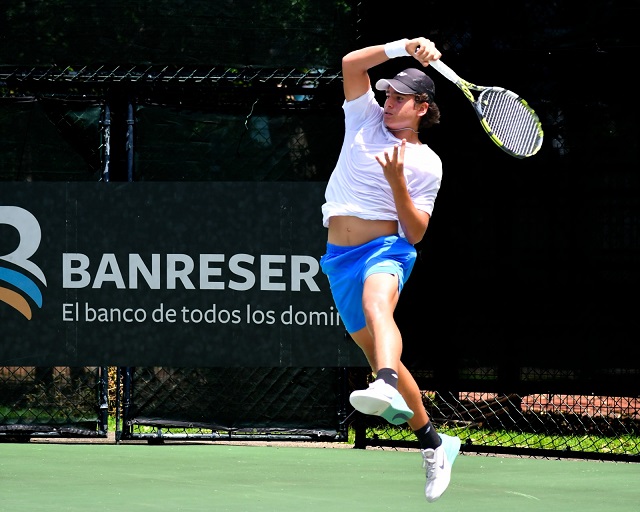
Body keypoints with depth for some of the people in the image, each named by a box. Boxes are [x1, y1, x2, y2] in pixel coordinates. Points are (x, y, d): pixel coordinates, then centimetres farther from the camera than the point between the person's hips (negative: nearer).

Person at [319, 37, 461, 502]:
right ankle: (435, 444, 23)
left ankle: (388, 389, -71)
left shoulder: (426, 164, 2)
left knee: (376, 303, -39)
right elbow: (351, 63, -2)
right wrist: (403, 48, -11)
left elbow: (415, 233, -3)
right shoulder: (366, 119, 12)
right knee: (376, 352, 8)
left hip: (387, 250, -5)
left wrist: (397, 181, -15)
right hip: (339, 257, 5)